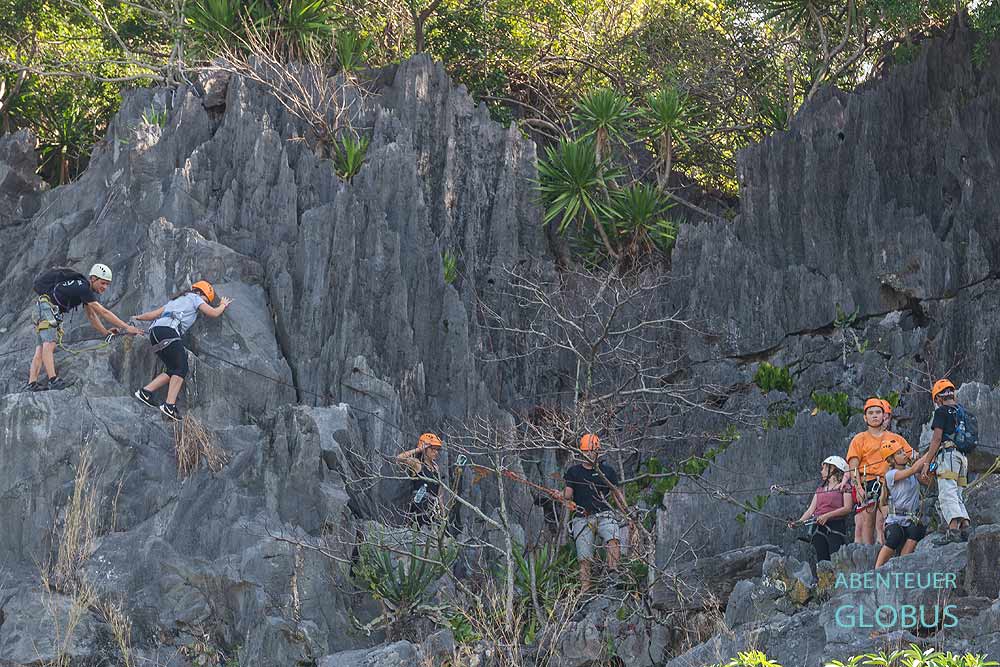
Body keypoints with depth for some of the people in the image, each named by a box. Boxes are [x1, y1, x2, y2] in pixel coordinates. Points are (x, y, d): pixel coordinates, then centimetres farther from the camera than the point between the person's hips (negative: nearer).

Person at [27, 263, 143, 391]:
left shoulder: (86, 289, 11)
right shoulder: (82, 288, -20)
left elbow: (91, 315, 16)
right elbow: (103, 312, -23)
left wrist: (106, 332, 6)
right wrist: (127, 328, -22)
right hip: (45, 306, -10)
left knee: (42, 347, 2)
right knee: (49, 343, -21)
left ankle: (32, 383, -4)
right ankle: (53, 380, -32)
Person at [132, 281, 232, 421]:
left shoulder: (176, 300, 34)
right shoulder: (194, 298, 14)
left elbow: (154, 314, 31)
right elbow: (214, 313, 13)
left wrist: (137, 318, 40)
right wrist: (223, 305, 32)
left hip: (155, 331, 9)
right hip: (169, 330, -9)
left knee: (173, 370, 11)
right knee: (181, 368, -10)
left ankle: (145, 392, 3)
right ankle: (169, 405, -21)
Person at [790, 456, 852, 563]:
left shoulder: (844, 487, 5)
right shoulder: (820, 489, 23)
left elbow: (848, 508, -8)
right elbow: (811, 509, 16)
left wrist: (827, 515, -16)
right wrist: (798, 522, 0)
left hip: (836, 527, -6)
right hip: (819, 528, 6)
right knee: (822, 561, -3)